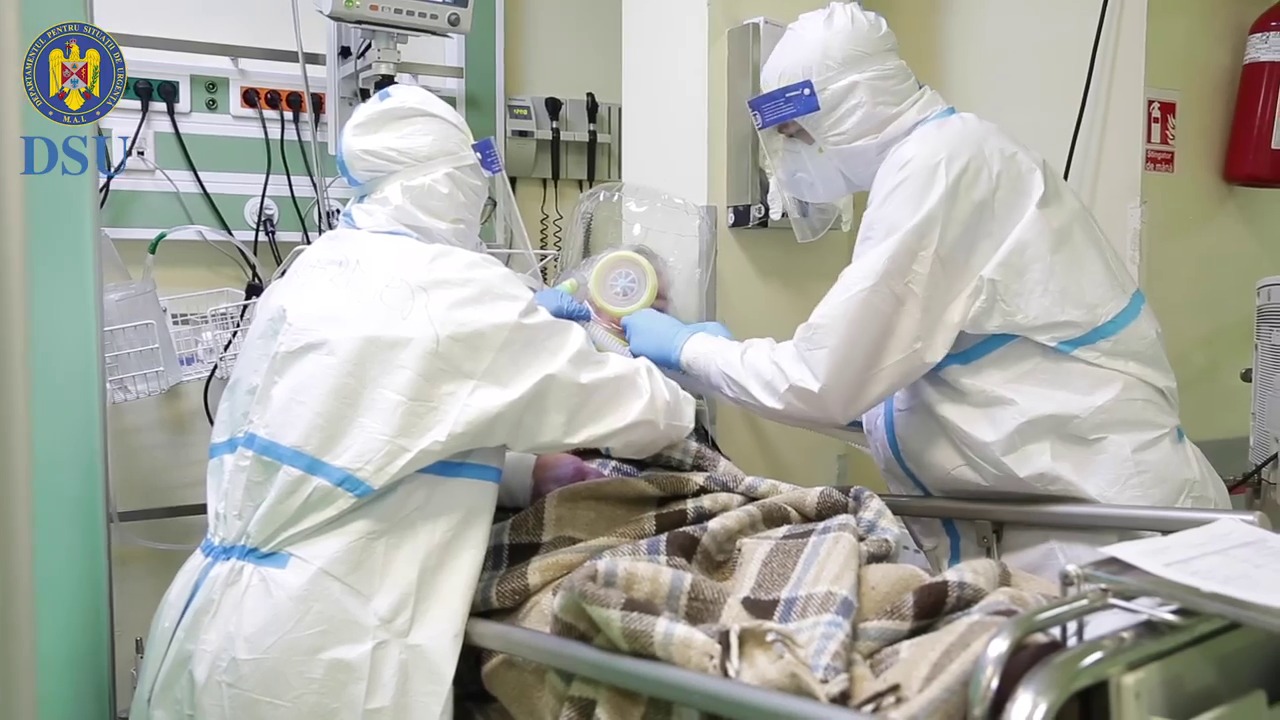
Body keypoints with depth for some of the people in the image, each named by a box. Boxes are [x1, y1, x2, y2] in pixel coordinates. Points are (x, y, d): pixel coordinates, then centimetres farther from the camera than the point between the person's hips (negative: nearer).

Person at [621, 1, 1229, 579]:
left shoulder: (934, 163, -16)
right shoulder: (946, 152, 14)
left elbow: (825, 381, -16)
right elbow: (865, 374, 15)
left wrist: (686, 347, -2)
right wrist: (718, 356, 16)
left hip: (1104, 510, -9)